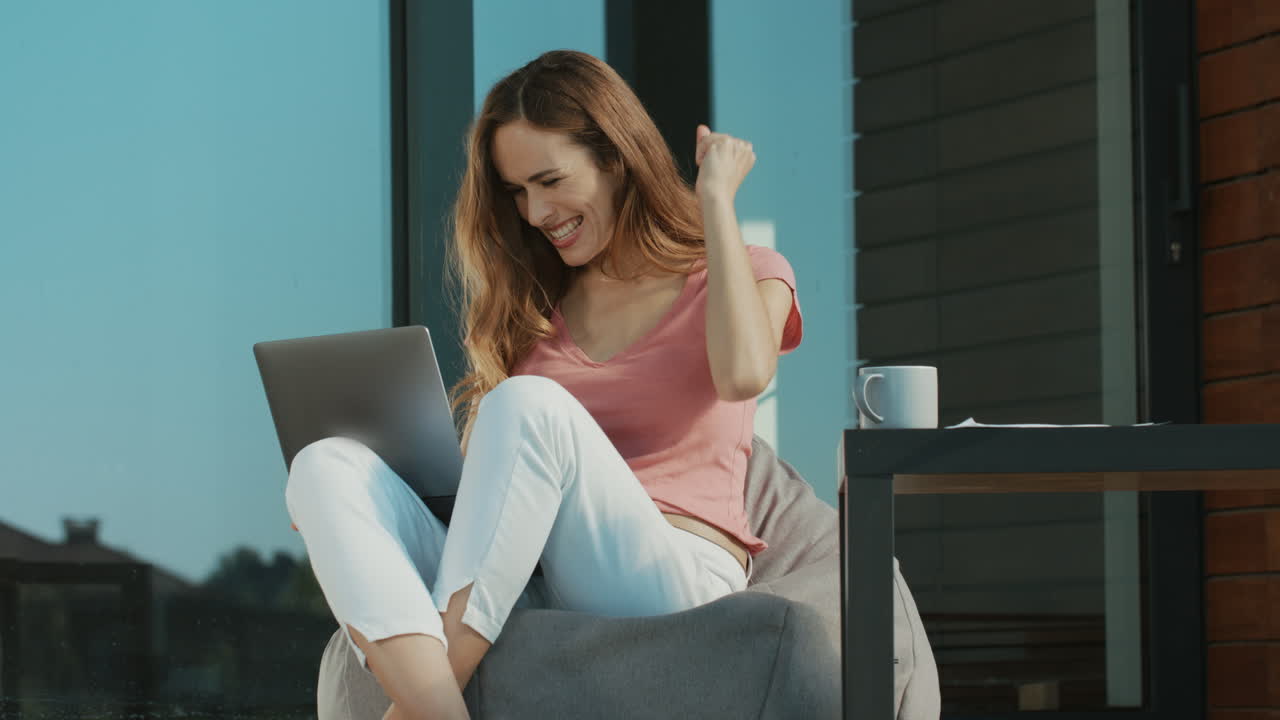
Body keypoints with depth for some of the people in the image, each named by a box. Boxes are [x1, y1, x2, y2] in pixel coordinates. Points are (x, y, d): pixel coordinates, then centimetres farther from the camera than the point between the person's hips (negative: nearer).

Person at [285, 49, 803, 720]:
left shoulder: (743, 277, 11)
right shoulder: (536, 306, 26)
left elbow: (743, 374, -13)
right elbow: (481, 464, 20)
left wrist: (716, 201, -4)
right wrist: (339, 514, 2)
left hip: (676, 586, -5)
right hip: (524, 596, 5)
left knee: (530, 406, -30)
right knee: (325, 464, -19)